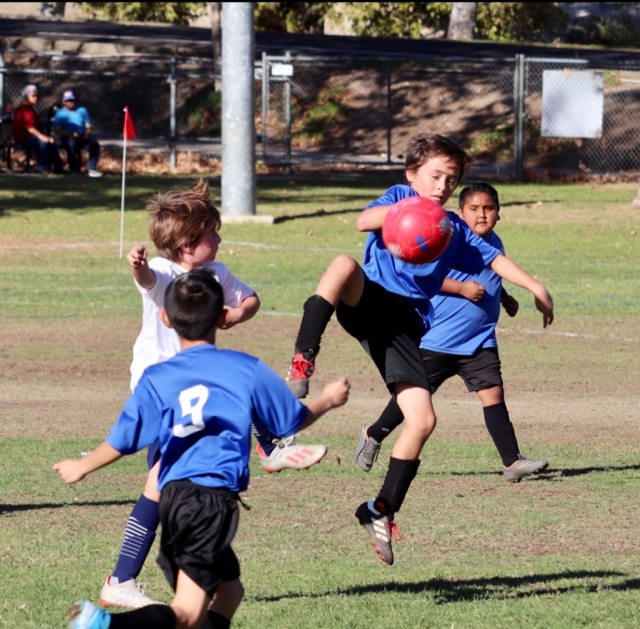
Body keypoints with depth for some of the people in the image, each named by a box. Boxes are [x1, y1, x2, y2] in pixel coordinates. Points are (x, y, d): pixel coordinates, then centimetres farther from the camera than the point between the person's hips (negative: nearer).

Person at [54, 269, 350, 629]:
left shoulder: (156, 379, 8)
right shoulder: (247, 369, 4)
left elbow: (123, 441, 6)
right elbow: (293, 420, 15)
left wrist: (82, 468, 24)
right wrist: (328, 400, 36)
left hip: (173, 496, 4)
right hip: (214, 498, -4)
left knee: (228, 589, 22)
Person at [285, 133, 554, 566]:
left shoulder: (454, 229, 22)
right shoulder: (399, 197, 10)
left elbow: (493, 258, 26)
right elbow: (365, 221, -10)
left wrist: (536, 287, 13)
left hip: (407, 327, 4)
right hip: (370, 303, -4)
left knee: (423, 421, -9)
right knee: (344, 266, -40)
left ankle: (382, 511, 6)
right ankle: (303, 364, -45)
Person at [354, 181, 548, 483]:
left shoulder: (495, 243, 10)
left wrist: (505, 298, 20)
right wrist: (461, 288, -26)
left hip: (480, 342, 5)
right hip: (437, 340, -5)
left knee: (492, 393, -8)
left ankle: (511, 461, -10)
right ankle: (373, 435, 30)